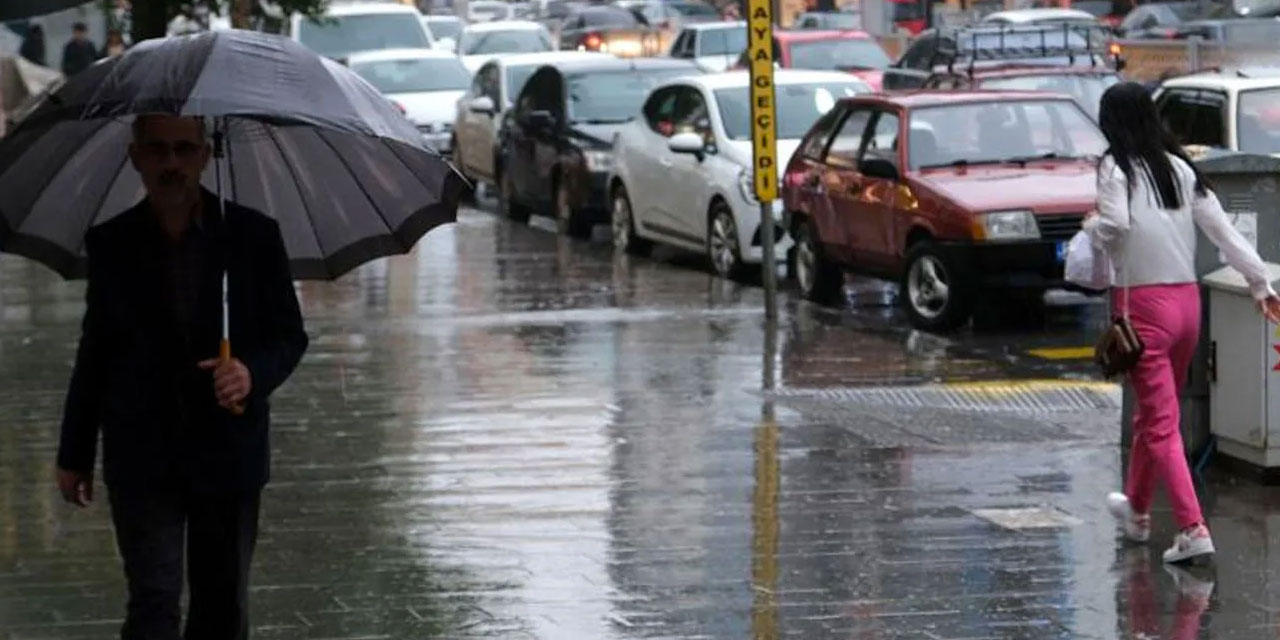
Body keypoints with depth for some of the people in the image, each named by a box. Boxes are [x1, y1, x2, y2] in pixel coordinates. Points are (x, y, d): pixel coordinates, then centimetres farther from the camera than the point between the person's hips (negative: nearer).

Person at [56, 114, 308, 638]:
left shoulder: (253, 236, -2)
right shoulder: (110, 244, 1)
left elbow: (289, 335, 3)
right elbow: (94, 351, 10)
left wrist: (253, 373, -20)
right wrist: (75, 454, 12)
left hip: (229, 454, 1)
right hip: (142, 458, -1)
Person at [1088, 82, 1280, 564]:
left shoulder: (1115, 167, -8)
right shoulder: (1180, 168, 8)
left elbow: (1114, 226, -23)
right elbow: (1221, 228, 6)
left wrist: (1092, 226, 0)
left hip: (1142, 302, -6)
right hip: (1187, 300, 6)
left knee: (1161, 424, -6)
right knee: (1154, 411, 22)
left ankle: (1193, 529, -17)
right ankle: (1137, 509, 40)